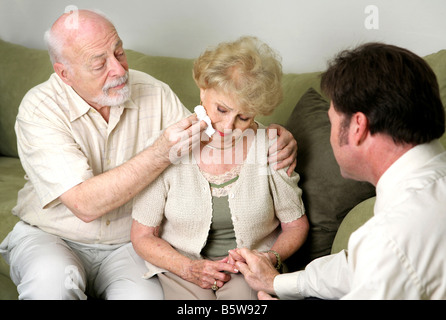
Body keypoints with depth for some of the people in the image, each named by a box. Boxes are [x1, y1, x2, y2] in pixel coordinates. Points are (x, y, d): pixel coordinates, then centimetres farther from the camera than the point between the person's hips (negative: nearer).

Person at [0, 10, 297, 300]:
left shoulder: (154, 93, -4)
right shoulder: (40, 109, -16)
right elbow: (84, 204, -25)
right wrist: (161, 155, -33)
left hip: (128, 244, 3)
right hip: (49, 237, -2)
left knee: (145, 294, -28)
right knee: (52, 283, -35)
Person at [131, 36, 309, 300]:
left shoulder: (271, 148, -7)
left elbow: (296, 225, 7)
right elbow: (142, 235, -2)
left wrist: (270, 258, -11)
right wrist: (189, 268, -16)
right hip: (180, 265, -1)